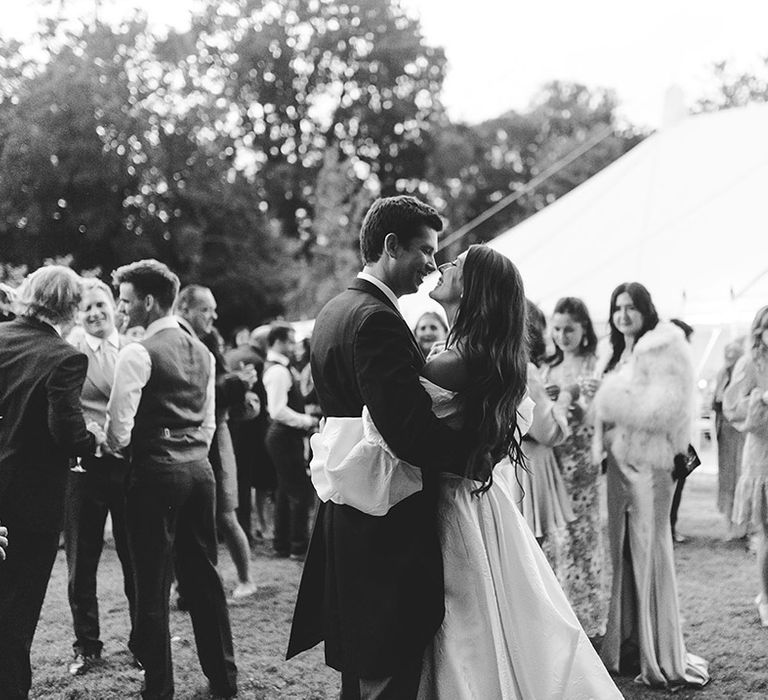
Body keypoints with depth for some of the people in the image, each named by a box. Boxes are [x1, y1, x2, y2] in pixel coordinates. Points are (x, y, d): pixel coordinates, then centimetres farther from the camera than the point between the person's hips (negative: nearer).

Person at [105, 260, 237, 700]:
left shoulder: (139, 353, -12)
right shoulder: (203, 352, 12)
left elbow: (119, 429, -14)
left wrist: (114, 448, 6)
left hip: (156, 471, -7)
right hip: (200, 468, 7)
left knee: (153, 583, 2)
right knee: (203, 574, 15)